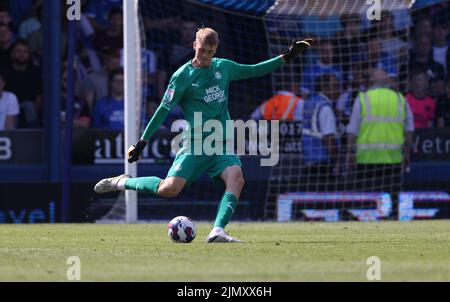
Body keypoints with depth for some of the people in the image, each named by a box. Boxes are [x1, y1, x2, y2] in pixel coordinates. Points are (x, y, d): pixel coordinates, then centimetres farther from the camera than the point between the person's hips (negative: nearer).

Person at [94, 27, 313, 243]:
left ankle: (218, 231, -34)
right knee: (169, 189, -19)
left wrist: (286, 57, 18)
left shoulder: (223, 67, 11)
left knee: (236, 176, -27)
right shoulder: (183, 75, -4)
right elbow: (164, 109, -2)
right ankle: (122, 182, 5)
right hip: (196, 144, -4)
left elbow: (254, 71, 23)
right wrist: (142, 142, -2)